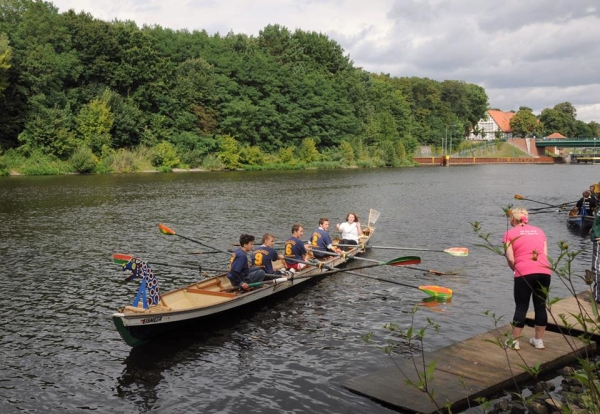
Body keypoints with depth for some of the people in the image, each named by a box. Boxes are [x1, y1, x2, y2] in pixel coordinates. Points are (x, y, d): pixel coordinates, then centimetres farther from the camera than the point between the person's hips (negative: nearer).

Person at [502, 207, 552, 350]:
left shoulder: (510, 233, 9)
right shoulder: (539, 231, 21)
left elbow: (510, 259, 0)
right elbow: (545, 254, 11)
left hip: (525, 273, -3)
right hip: (544, 271, 4)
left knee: (521, 307, 6)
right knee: (541, 306, 15)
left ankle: (514, 341, 13)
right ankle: (539, 340, 24)